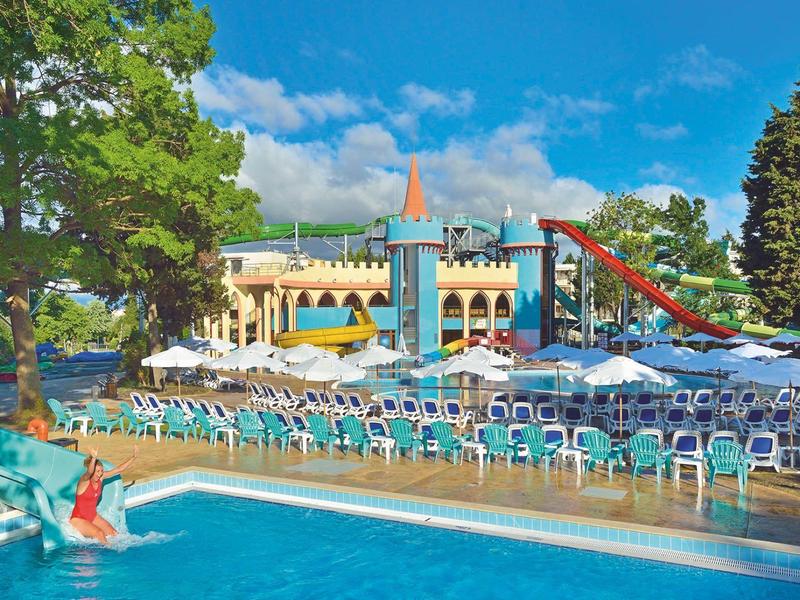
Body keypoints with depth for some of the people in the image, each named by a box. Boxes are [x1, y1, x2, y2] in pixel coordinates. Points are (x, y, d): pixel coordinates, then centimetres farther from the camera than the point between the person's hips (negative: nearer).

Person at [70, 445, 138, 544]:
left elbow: (119, 469, -1)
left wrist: (134, 456, -6)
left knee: (113, 533, -13)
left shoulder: (101, 477, -4)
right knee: (99, 534, -27)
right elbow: (89, 472, -46)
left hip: (93, 517, 6)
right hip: (78, 519, -6)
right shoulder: (84, 481, -22)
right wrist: (94, 458, -66)